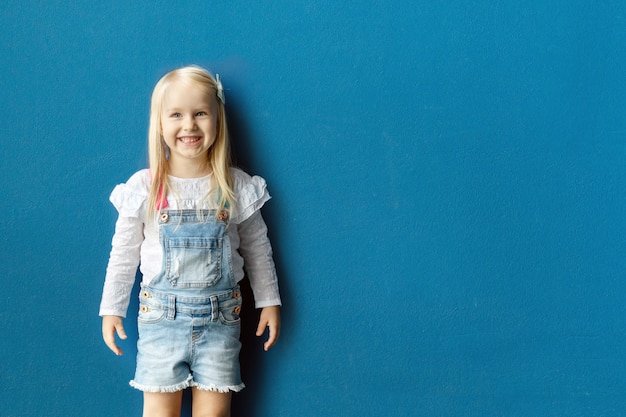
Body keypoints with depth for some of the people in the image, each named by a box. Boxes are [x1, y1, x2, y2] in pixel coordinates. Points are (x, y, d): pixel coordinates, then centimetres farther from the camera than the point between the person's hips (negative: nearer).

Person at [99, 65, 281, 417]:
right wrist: (112, 309, 4)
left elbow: (257, 249, 8)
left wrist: (269, 302, 10)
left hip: (220, 316, 0)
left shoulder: (237, 187, -3)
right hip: (160, 313, 0)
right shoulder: (143, 188, -4)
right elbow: (123, 253, 3)